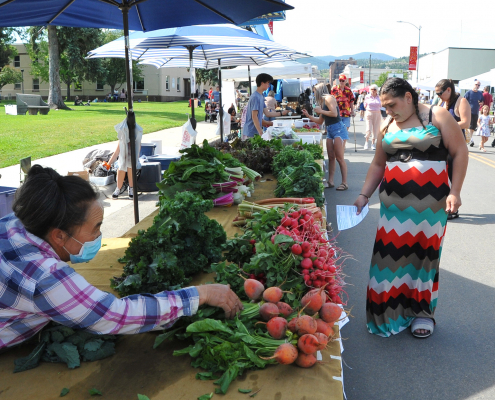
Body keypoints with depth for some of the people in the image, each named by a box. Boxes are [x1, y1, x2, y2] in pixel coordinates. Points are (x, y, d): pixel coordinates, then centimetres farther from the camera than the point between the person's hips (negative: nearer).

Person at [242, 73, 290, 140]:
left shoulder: (261, 97, 14)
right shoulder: (255, 97, -16)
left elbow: (267, 113, 18)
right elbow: (254, 117, -19)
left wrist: (281, 113, 18)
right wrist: (260, 132, -19)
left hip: (256, 132, 9)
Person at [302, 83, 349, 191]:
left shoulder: (328, 98, -7)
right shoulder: (322, 102, 18)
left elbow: (334, 113, -21)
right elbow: (320, 121, 24)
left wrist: (321, 111, -10)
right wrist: (308, 116, 20)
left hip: (338, 128, -9)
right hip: (329, 130, 9)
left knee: (339, 158, -9)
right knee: (331, 157, 7)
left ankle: (344, 183, -5)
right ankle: (330, 181, 10)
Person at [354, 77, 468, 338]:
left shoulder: (437, 117, -1)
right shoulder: (388, 128, 12)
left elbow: (460, 152, -2)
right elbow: (377, 165, 18)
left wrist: (454, 192, -10)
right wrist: (364, 195, 9)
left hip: (429, 203, -4)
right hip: (393, 202, 4)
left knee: (424, 255, 3)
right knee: (391, 254, 1)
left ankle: (422, 312, 19)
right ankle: (390, 312, 14)